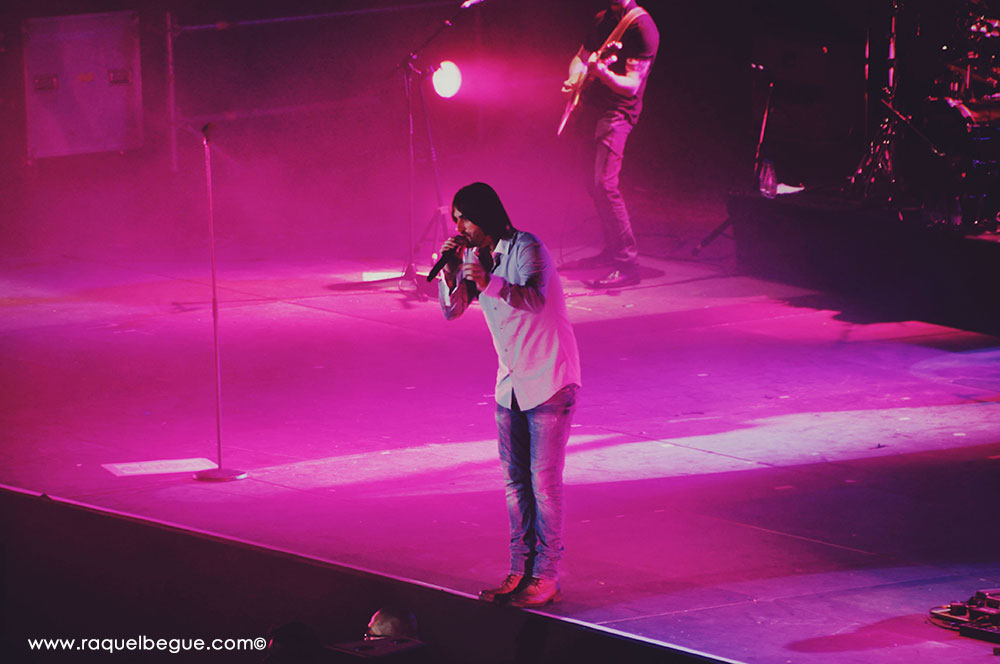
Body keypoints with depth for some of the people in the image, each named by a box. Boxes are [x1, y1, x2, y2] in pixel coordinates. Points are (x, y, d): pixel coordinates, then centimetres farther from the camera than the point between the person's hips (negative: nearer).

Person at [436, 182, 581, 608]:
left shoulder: (527, 249, -17)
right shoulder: (473, 255, 5)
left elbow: (535, 299, -33)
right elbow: (452, 310, 6)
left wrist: (490, 283, -48)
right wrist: (449, 272, -11)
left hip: (549, 380, -7)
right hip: (510, 382, 8)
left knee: (544, 481, -6)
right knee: (515, 480, 8)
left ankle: (545, 577, -1)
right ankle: (520, 571, 14)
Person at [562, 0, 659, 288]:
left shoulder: (642, 27, -14)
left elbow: (631, 85, -18)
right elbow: (580, 57, 23)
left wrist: (603, 72, -36)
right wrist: (575, 79, 0)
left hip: (617, 111, -9)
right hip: (590, 106, 9)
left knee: (604, 184, -19)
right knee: (594, 185, 13)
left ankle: (627, 263, -19)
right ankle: (612, 251, 25)